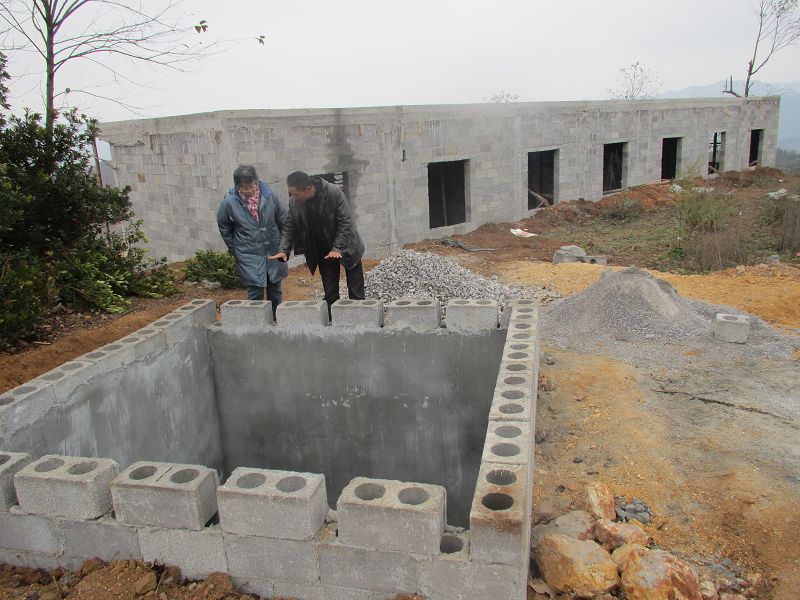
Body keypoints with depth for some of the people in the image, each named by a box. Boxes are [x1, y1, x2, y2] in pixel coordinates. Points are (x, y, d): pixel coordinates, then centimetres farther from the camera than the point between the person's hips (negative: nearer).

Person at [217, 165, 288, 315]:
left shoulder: (270, 195, -8)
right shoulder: (229, 201, -11)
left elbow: (284, 221, 4)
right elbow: (224, 228, 5)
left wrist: (283, 246, 5)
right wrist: (235, 250, 7)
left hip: (274, 252, 3)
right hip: (249, 257, -2)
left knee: (275, 292, 14)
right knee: (255, 293, -3)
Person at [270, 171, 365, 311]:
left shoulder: (334, 193, -23)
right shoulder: (294, 203, -11)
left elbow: (345, 223, -20)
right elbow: (289, 228, -1)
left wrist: (337, 248, -25)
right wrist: (284, 250, -15)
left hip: (346, 247, -3)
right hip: (323, 252, 4)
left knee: (356, 294, 3)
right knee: (330, 294, 8)